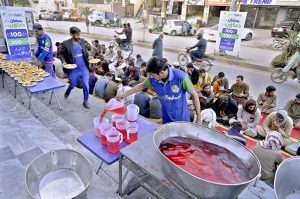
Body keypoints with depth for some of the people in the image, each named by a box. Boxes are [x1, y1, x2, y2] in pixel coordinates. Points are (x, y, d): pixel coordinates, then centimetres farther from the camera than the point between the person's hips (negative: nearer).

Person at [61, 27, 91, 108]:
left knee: (86, 85, -1)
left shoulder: (82, 41, 0)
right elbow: (62, 54, 3)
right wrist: (64, 61, -13)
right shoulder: (66, 43, -8)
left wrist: (89, 57, -3)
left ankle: (85, 101, 18)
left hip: (84, 68, 2)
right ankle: (68, 91, 51)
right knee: (73, 84, 14)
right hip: (73, 69, -2)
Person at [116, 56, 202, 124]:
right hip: (166, 119, 3)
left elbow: (194, 94, -16)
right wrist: (124, 95, 12)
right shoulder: (152, 79, -15)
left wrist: (199, 117, -12)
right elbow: (141, 85, 7)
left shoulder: (180, 76, -26)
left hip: (182, 118, -3)